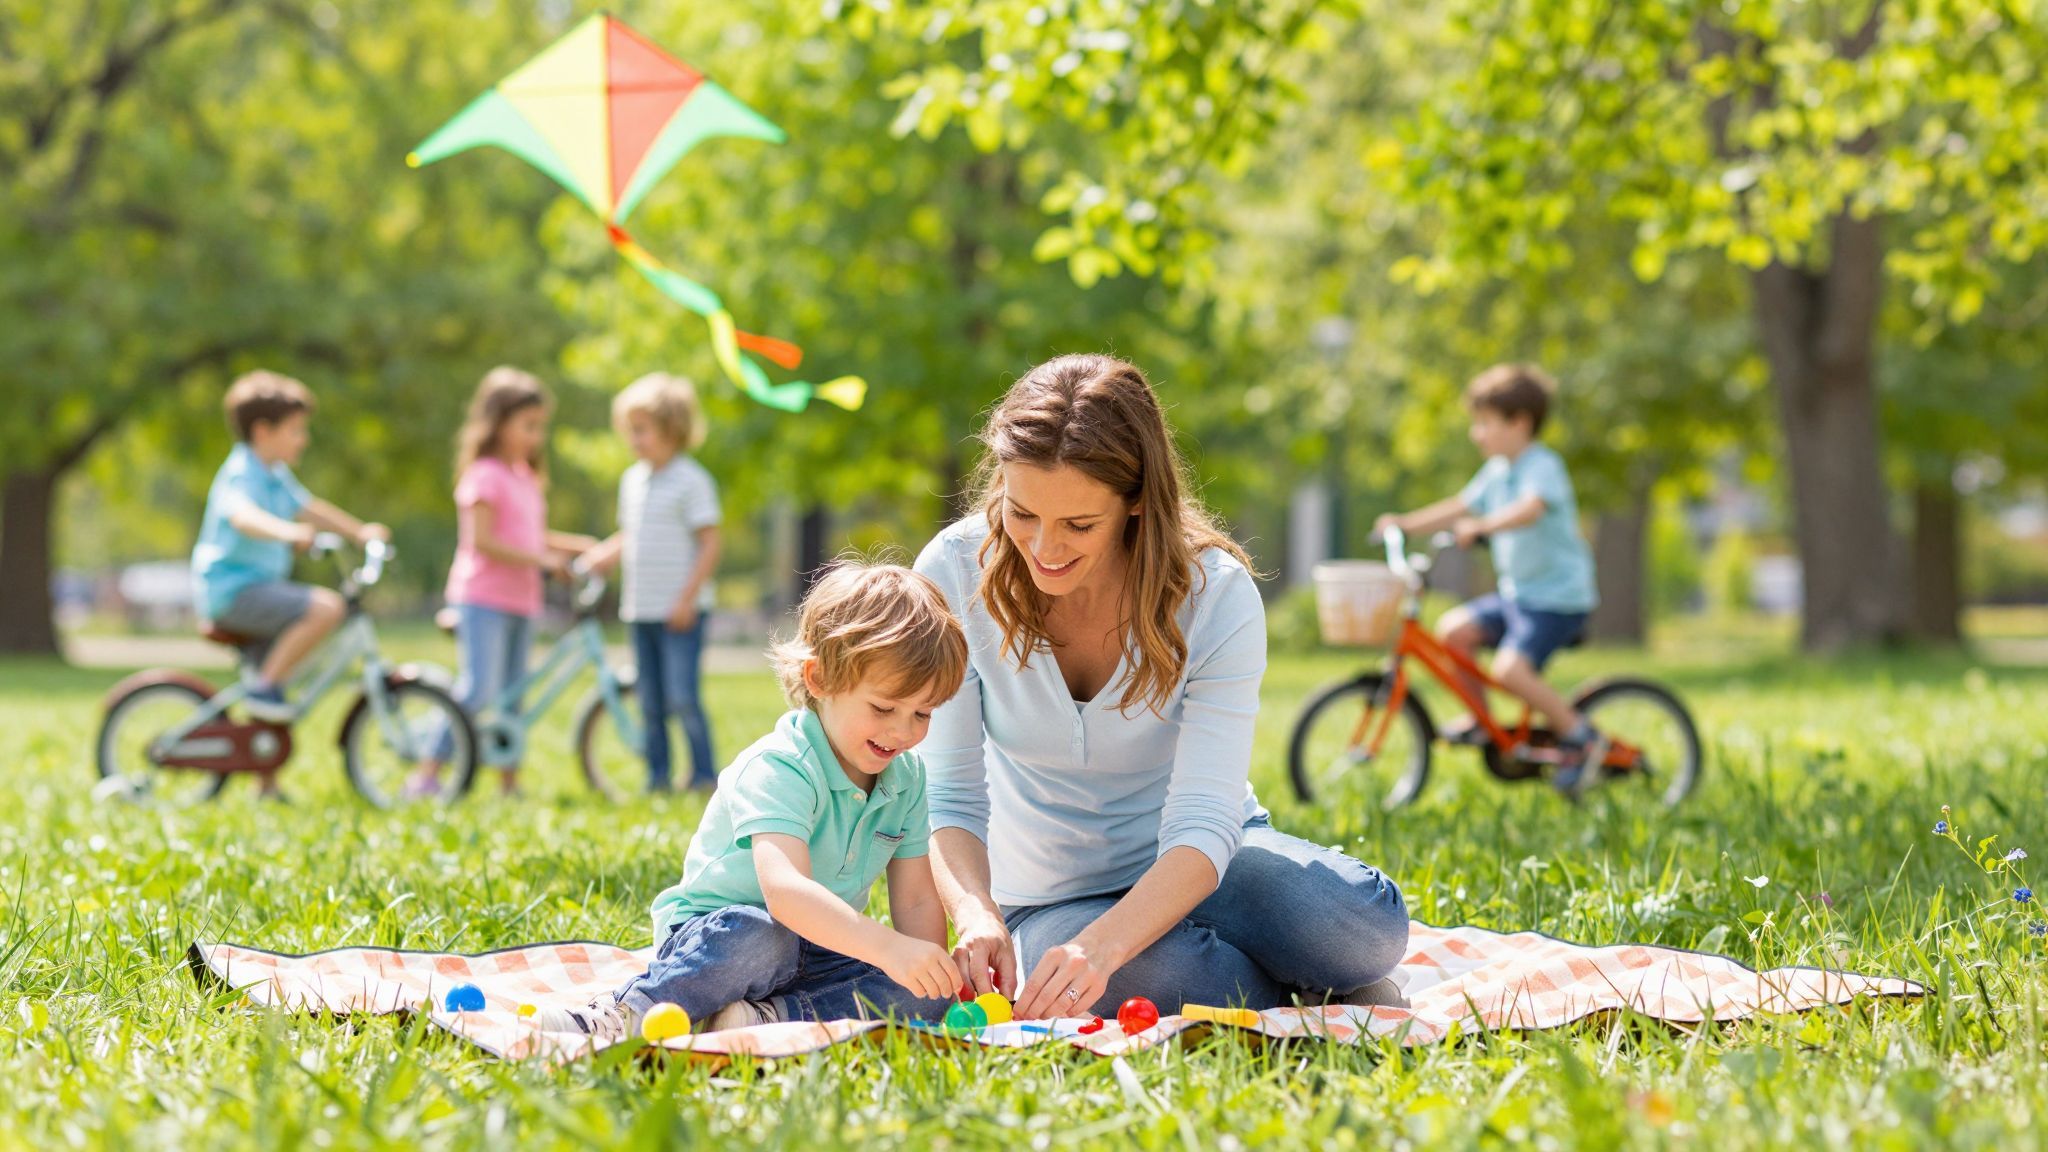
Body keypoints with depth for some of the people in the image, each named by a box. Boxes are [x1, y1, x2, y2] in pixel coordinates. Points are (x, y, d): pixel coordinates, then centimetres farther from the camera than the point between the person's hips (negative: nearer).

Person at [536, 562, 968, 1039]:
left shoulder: (907, 776, 1)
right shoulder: (777, 770, -24)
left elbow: (917, 901, 2)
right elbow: (784, 889, -41)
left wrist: (932, 973, -18)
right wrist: (886, 947, -53)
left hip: (822, 954, 7)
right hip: (717, 936, -7)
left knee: (925, 997, -19)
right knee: (759, 937, -41)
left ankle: (771, 1018, -29)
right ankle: (624, 1015, -33)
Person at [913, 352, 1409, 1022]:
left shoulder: (1215, 595, -20)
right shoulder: (956, 574, -17)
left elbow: (1202, 824, -27)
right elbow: (950, 797, -16)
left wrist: (1102, 943, -46)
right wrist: (975, 911, -39)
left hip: (1193, 866, 0)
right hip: (1048, 896, 0)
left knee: (1365, 928, -32)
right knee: (1151, 979, -37)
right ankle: (1310, 991, -4)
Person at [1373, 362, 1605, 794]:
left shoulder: (1543, 467, -16)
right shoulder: (1497, 472, 12)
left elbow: (1531, 508, -36)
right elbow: (1461, 507, 19)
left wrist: (1482, 526, -50)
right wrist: (1406, 523, 8)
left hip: (1558, 597, -9)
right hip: (1516, 592, 9)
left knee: (1511, 669, -23)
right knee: (1453, 629, -5)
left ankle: (1580, 736, -6)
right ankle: (1480, 721, 10)